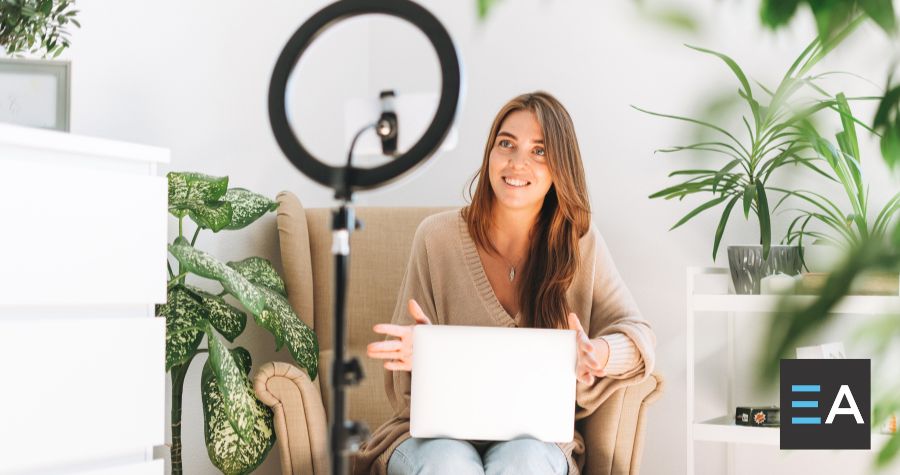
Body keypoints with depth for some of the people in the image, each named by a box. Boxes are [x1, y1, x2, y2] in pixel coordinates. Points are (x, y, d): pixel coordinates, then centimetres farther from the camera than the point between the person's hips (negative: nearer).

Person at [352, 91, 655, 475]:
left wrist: (600, 355, -25)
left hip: (534, 434, 1)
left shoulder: (580, 244, 3)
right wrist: (420, 352, -25)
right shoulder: (436, 237, -1)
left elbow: (636, 333, 0)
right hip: (441, 432, 0)